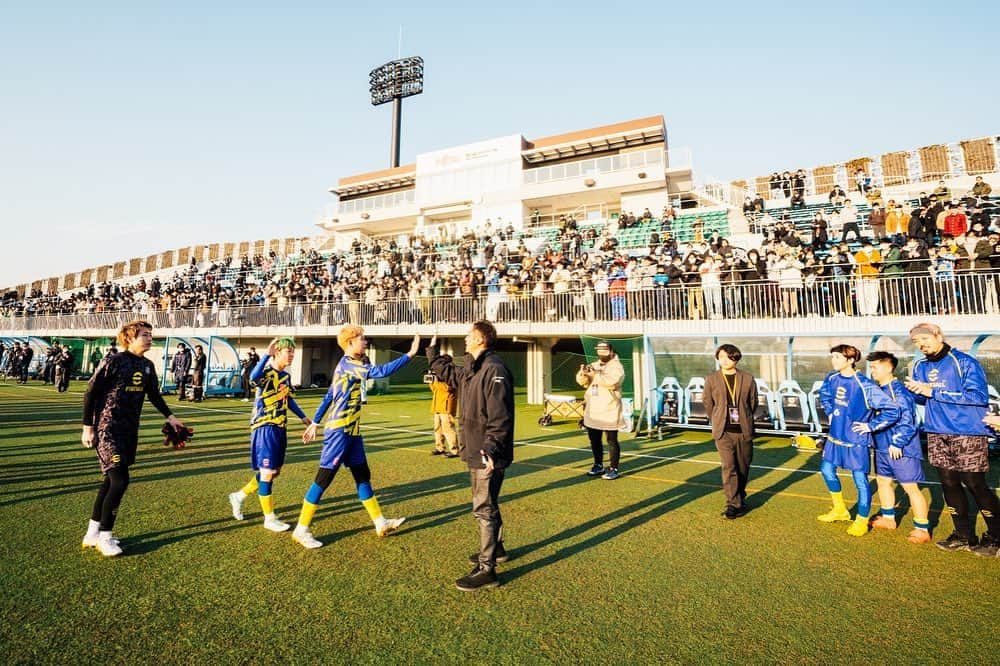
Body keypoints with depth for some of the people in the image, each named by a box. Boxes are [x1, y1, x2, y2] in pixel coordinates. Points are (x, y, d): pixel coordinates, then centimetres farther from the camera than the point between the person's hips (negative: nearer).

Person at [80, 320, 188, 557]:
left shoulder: (147, 366, 6)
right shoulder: (113, 362, -13)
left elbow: (154, 395, 17)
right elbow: (90, 393, -9)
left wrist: (170, 417, 11)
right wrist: (88, 426, -10)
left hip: (130, 430, 7)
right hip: (108, 429, -7)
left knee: (111, 480, 14)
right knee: (120, 481, -9)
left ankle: (92, 534, 27)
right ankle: (104, 537, 7)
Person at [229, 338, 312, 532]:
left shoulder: (286, 376, 9)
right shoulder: (266, 373, -15)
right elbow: (253, 376, -41)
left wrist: (303, 417, 15)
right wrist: (267, 354, -43)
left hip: (280, 428, 8)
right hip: (264, 428, -8)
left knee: (275, 472, 17)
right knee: (267, 472, 0)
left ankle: (239, 496, 37)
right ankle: (269, 518, 12)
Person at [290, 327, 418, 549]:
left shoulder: (351, 365, 13)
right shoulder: (347, 364, -17)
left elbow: (328, 397, 17)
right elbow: (380, 372, -30)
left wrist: (315, 423, 20)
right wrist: (410, 354, -30)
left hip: (352, 431, 10)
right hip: (339, 431, -10)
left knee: (362, 475, 12)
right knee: (323, 479, 0)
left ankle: (381, 523, 20)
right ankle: (301, 530, 15)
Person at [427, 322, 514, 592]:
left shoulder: (494, 369, -21)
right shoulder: (470, 369, 11)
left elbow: (500, 417, -27)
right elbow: (449, 373, 32)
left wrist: (490, 450, -30)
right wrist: (432, 352, 31)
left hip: (488, 455, -10)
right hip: (475, 452, 10)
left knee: (484, 509, -2)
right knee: (486, 505, 23)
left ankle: (486, 570, 10)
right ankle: (495, 549, 41)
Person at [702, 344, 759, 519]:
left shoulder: (748, 379, 0)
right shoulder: (711, 379, -1)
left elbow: (753, 403, 12)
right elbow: (707, 404, 10)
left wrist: (744, 421, 15)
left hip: (744, 431, 2)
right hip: (723, 432, -1)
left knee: (743, 467, 13)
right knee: (729, 467, -8)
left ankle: (740, 497, 34)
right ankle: (734, 504, -1)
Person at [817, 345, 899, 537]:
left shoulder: (865, 385, -22)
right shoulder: (832, 378, -2)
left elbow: (893, 410, -20)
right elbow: (824, 395, 22)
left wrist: (870, 426, -15)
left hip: (856, 440, -7)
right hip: (835, 436, 7)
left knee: (860, 480, 4)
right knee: (827, 470, 16)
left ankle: (862, 521, 23)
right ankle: (840, 510, 36)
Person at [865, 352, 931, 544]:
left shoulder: (899, 391, -19)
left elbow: (907, 422, -22)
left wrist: (897, 443, -22)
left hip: (902, 450, -9)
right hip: (883, 448, 9)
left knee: (911, 487, -1)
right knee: (883, 480, 19)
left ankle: (923, 530, 11)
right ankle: (888, 518, 35)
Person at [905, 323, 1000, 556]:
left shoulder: (964, 362, -9)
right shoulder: (920, 367, 9)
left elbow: (979, 396, -17)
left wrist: (934, 391, -19)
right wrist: (916, 391, -7)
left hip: (968, 434, -6)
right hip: (937, 434, 6)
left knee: (975, 485, 1)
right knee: (949, 484, 10)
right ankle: (964, 536, 23)